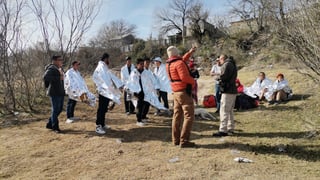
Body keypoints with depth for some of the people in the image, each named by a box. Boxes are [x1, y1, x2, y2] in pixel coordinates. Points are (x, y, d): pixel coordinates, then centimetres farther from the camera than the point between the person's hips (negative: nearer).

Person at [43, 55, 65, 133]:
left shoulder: (60, 68, 14)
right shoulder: (51, 68, -13)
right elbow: (45, 77, -28)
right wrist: (58, 78, -27)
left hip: (61, 92, 9)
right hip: (54, 93, -9)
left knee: (59, 109, 14)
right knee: (55, 110, -2)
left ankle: (49, 124, 28)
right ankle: (55, 127, 10)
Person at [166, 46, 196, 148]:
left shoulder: (169, 64, 11)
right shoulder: (179, 63, -15)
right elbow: (184, 77, -26)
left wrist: (189, 53, 30)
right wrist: (193, 81, -9)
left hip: (176, 92, 9)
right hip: (184, 92, -9)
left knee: (177, 116, 12)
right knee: (189, 116, -5)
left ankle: (176, 140, 18)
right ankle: (184, 141, -7)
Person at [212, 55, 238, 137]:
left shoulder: (226, 64, -10)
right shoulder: (233, 65, 21)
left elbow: (223, 77, -18)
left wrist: (220, 81, 2)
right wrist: (221, 80, 8)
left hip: (228, 91, -10)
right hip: (233, 90, 10)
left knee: (224, 111, -9)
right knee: (230, 111, 16)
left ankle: (223, 130, -8)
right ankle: (230, 129, 23)